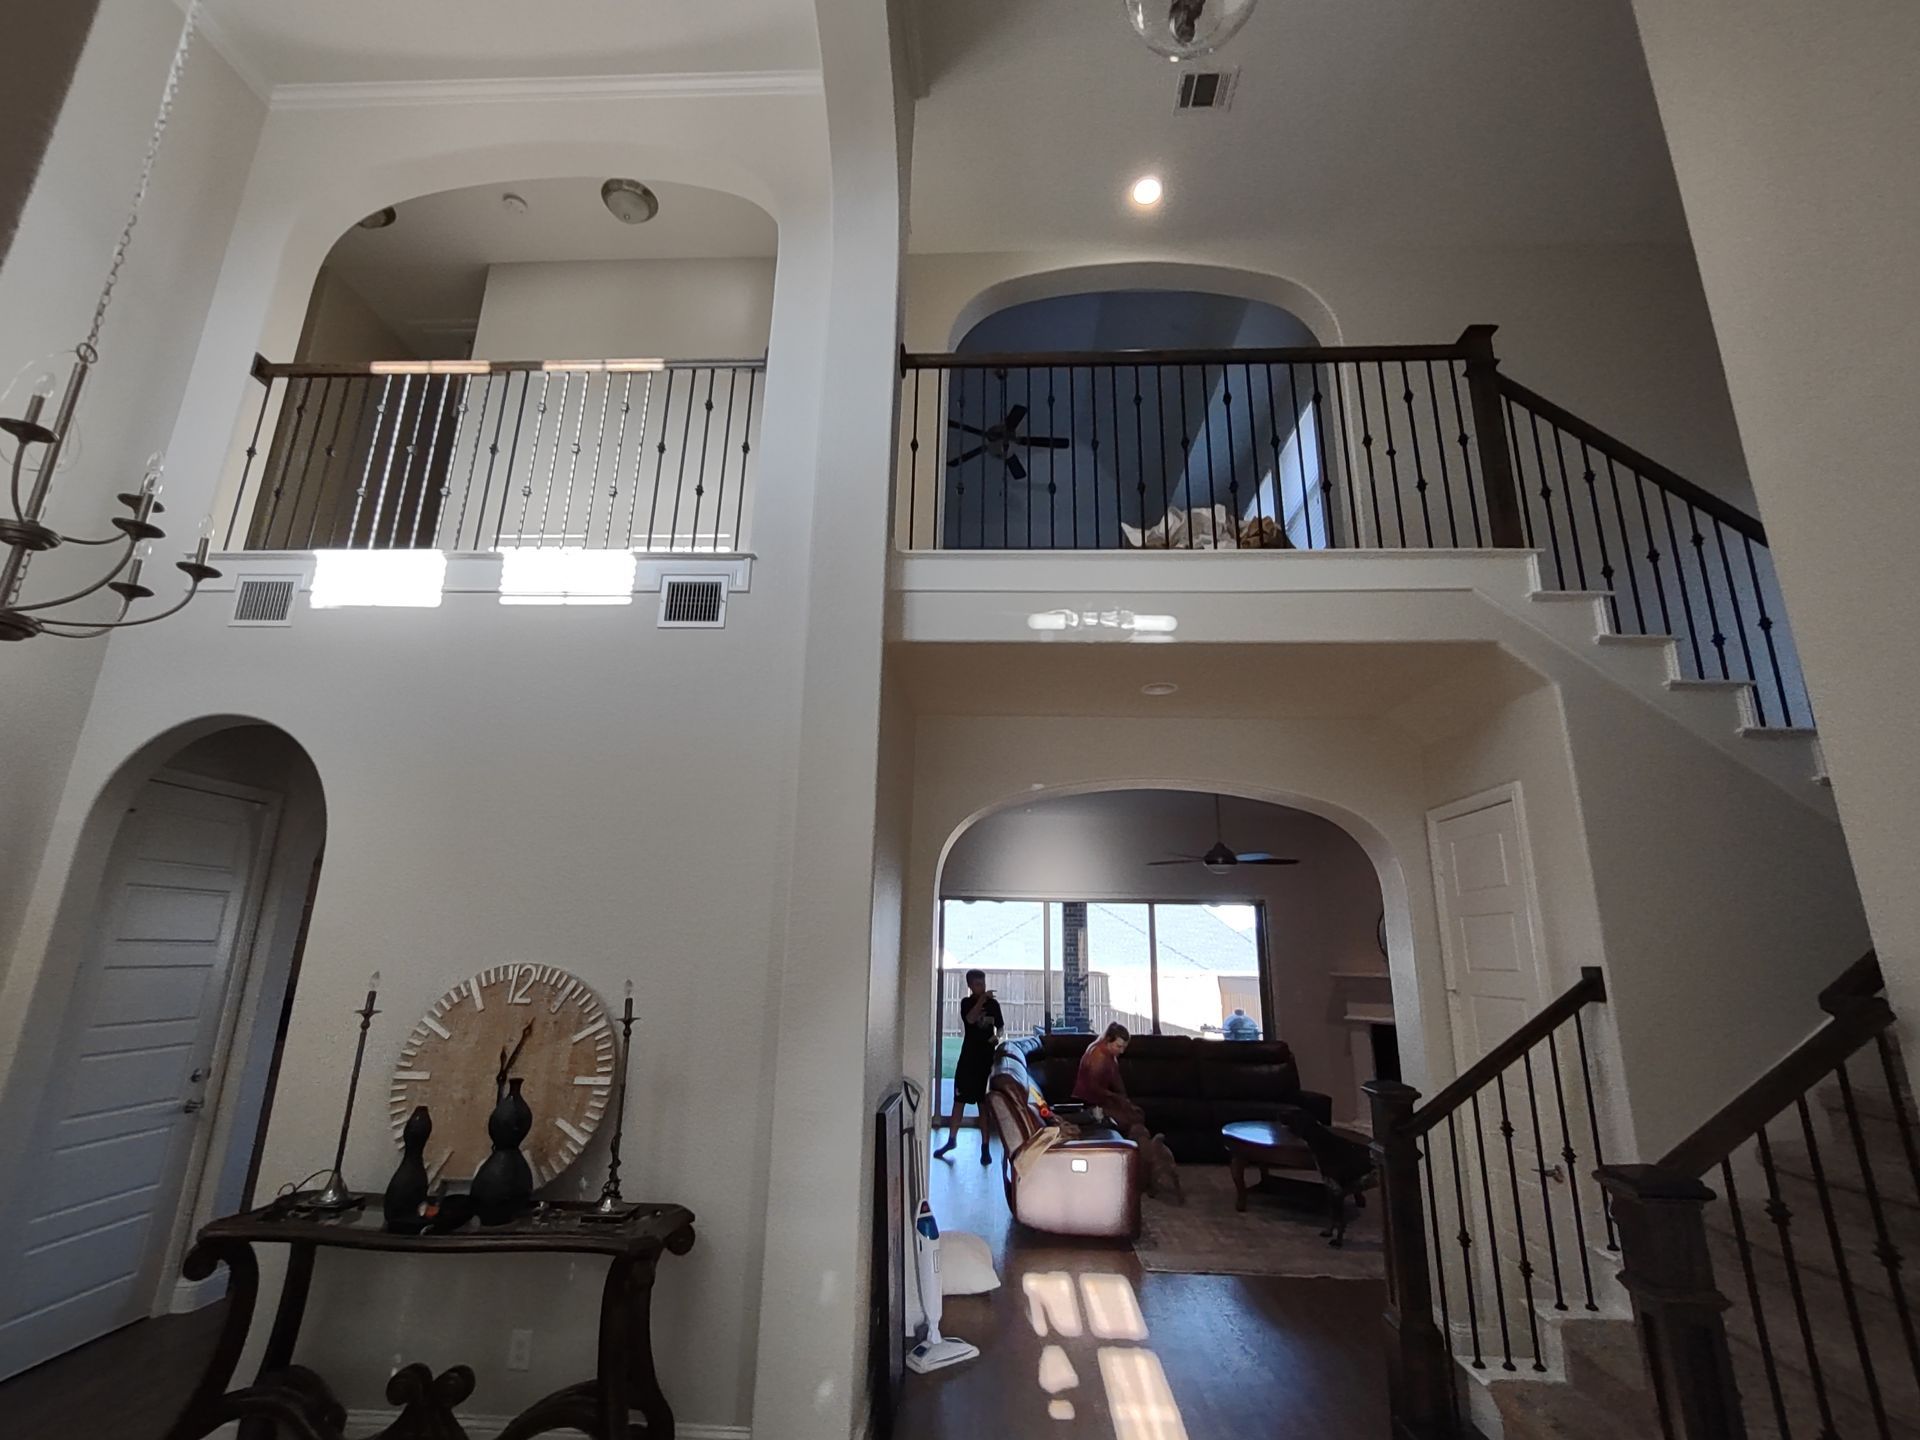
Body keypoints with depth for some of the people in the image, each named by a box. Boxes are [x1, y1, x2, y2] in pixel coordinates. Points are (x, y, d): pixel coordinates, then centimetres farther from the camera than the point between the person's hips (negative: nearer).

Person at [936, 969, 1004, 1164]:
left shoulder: (993, 1004, 3)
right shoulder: (967, 1002, -2)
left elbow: (1000, 1026, 12)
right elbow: (970, 1019, -21)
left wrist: (997, 1036, -9)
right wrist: (982, 999, -28)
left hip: (987, 1058, 0)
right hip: (968, 1057, 0)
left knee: (985, 1104, 2)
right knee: (959, 1100, 9)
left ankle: (986, 1147, 9)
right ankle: (952, 1139, 25)